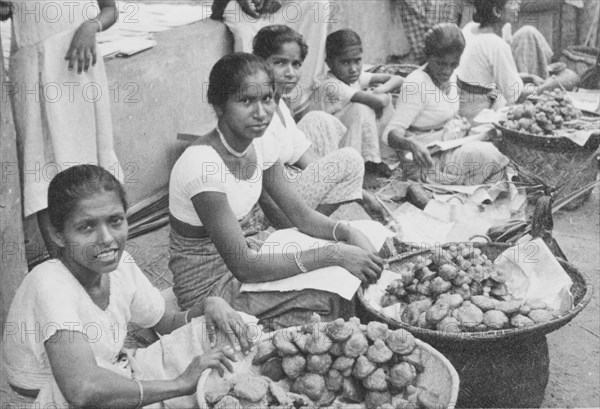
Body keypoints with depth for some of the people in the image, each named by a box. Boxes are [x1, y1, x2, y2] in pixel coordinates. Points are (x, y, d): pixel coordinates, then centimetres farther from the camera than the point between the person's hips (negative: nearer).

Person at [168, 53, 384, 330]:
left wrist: (349, 233, -18)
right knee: (335, 299, -16)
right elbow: (243, 266, -30)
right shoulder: (201, 164, -29)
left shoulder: (260, 145, -5)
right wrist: (333, 255, -30)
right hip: (208, 287, -7)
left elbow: (299, 213, 3)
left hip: (241, 253, 7)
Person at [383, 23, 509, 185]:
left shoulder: (449, 77, 5)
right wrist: (412, 145, -46)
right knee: (486, 154, -21)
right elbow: (391, 134, -26)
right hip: (427, 157, -8)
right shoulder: (417, 83, -21)